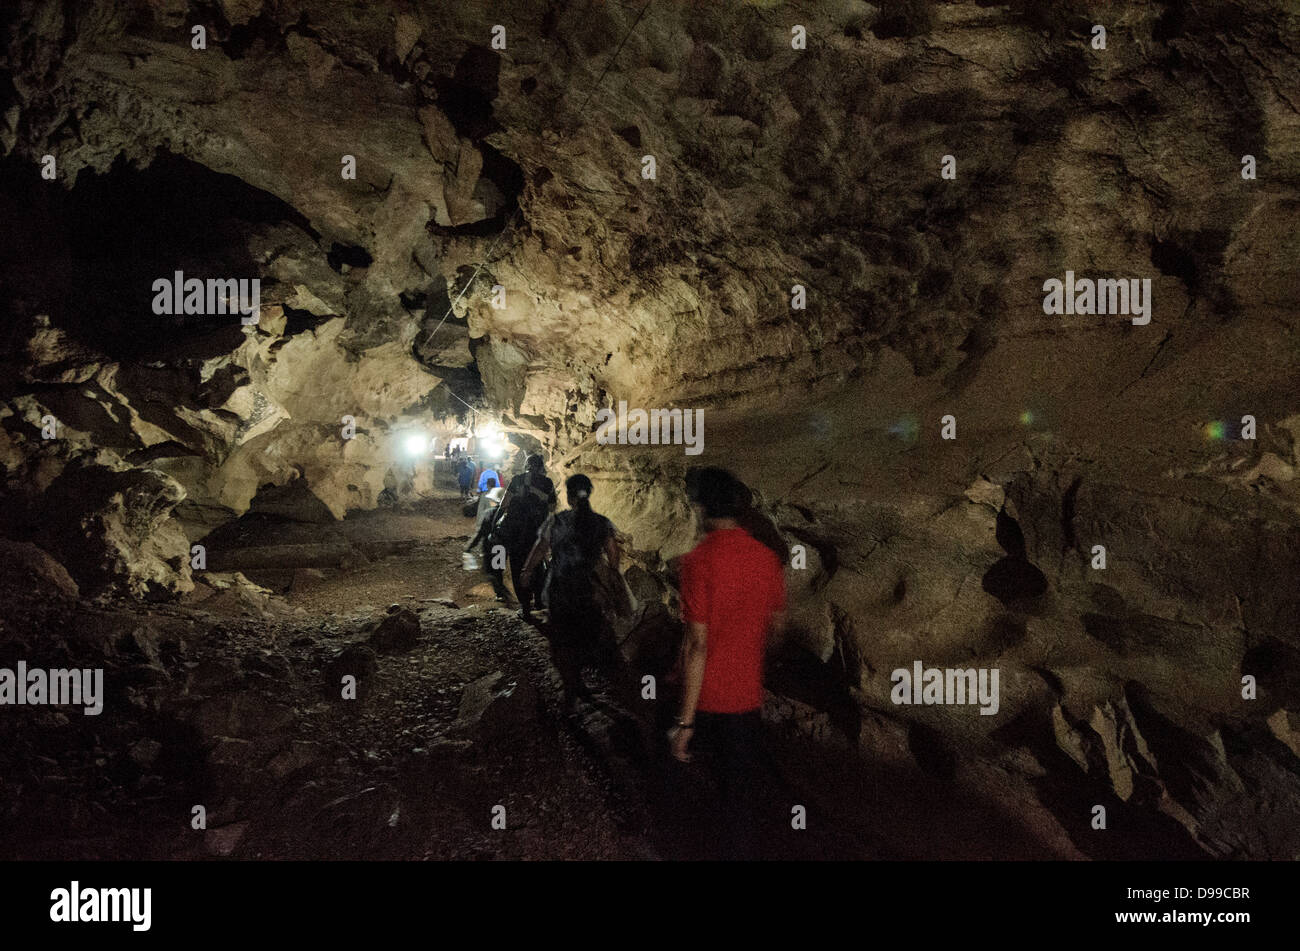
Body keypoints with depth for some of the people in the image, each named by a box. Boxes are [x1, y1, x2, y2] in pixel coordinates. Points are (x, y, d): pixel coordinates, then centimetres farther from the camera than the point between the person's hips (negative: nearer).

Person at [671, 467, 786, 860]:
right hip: (748, 698, 3)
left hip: (706, 700, -3)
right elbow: (776, 622, 13)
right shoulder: (767, 557, -3)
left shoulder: (699, 560, -19)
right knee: (738, 790, 12)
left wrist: (686, 721, -17)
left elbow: (697, 644, -21)